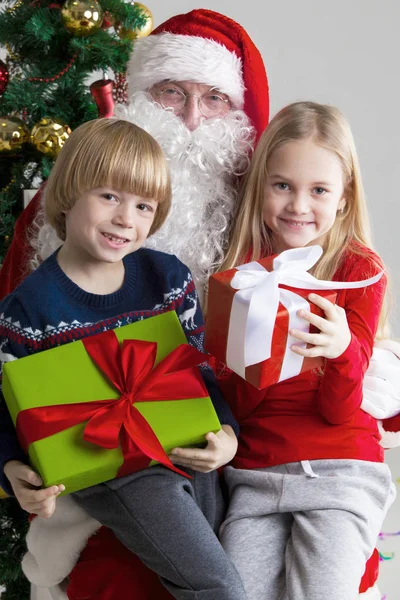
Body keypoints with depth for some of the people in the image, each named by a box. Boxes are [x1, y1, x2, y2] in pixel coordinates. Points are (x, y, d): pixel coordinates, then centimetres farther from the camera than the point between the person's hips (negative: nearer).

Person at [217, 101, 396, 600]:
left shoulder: (359, 269, -1)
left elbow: (339, 411, -7)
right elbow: (238, 406, 3)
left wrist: (342, 349, -27)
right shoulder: (243, 268, 6)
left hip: (338, 470, -2)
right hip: (252, 472, 3)